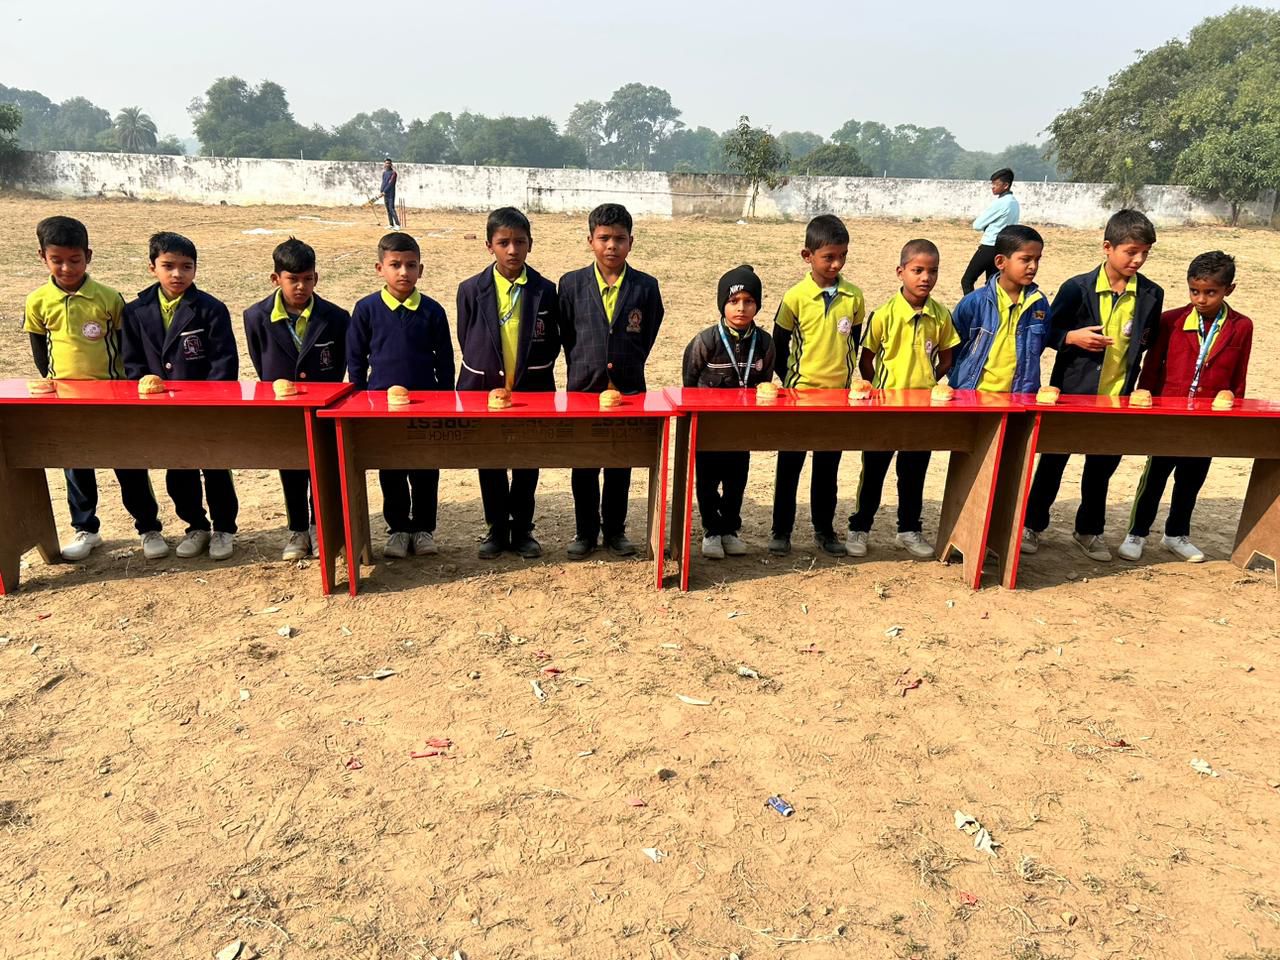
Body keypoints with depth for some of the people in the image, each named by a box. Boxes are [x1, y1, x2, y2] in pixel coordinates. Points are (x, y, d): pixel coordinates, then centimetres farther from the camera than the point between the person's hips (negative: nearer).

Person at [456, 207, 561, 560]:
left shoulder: (545, 290, -3)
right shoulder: (471, 290, -3)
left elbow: (552, 344, 2)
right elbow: (465, 342, 3)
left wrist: (530, 377, -5)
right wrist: (486, 383, -1)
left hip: (531, 392, 0)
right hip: (485, 390, 0)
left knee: (527, 464, 9)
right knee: (490, 465, 10)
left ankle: (522, 530, 24)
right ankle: (497, 530, 25)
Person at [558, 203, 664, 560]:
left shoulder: (646, 287, -1)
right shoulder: (571, 284, 0)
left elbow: (646, 340, 5)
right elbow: (566, 336, 6)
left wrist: (621, 372, 2)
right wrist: (588, 371, 2)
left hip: (628, 391, 0)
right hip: (583, 389, 0)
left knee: (620, 467, 9)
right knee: (583, 467, 8)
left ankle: (615, 530, 24)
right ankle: (585, 531, 22)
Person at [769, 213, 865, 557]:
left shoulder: (853, 296, 0)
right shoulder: (795, 297, -9)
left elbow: (854, 341, 11)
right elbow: (779, 345, 0)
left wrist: (845, 376, 7)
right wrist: (790, 382, -2)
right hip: (799, 393, -2)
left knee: (828, 468, 12)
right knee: (789, 466, 6)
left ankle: (824, 529, 24)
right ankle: (781, 531, 16)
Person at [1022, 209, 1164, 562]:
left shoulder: (1151, 295, 0)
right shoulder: (1078, 288, -9)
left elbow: (1149, 344, 11)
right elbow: (1047, 332, -2)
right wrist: (1072, 338, -20)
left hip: (1118, 397, 3)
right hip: (1071, 392, -3)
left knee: (1102, 467, 13)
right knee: (1053, 461, 9)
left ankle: (1089, 530, 29)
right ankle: (1032, 524, 22)